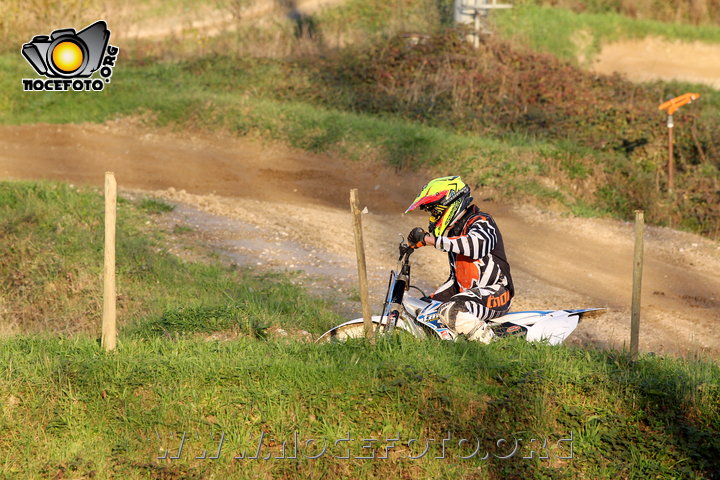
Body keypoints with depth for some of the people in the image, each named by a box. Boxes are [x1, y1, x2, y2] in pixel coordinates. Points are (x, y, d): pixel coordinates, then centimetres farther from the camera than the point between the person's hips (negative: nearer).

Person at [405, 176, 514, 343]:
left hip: (494, 293, -10)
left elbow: (476, 245, -34)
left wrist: (429, 239, -32)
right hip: (468, 293, 10)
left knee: (450, 311, -34)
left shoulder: (481, 221, -8)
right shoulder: (453, 233, 21)